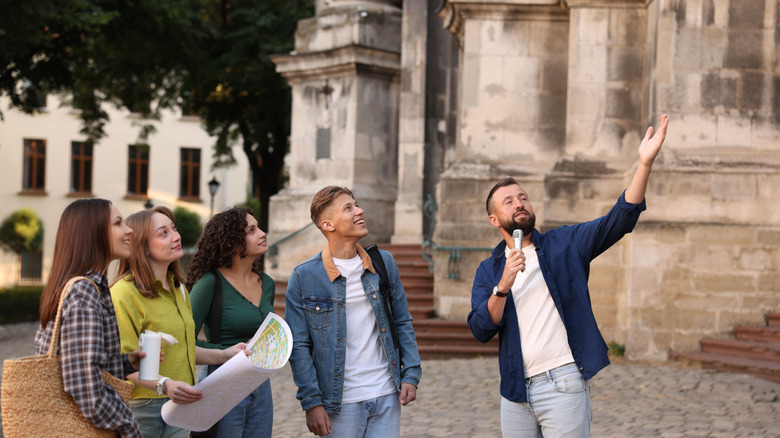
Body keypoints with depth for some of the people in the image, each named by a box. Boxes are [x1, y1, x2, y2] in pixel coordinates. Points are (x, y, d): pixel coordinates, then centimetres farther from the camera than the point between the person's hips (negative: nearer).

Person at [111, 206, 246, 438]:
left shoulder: (178, 289, 14)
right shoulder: (125, 293, -15)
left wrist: (223, 355, 12)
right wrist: (163, 384, -32)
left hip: (179, 408, 8)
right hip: (143, 408, -7)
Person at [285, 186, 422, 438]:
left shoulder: (384, 263, 5)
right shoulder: (304, 277, -5)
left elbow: (403, 323, 11)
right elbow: (298, 346, -4)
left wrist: (411, 375, 2)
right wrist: (311, 402, -9)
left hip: (387, 397, 3)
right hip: (340, 403, -3)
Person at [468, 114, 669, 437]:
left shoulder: (564, 244, 5)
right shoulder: (488, 271, 10)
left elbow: (619, 220, -8)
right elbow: (480, 331, -2)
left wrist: (644, 164, -20)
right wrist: (504, 286, -18)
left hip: (562, 385, -3)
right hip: (515, 391, 3)